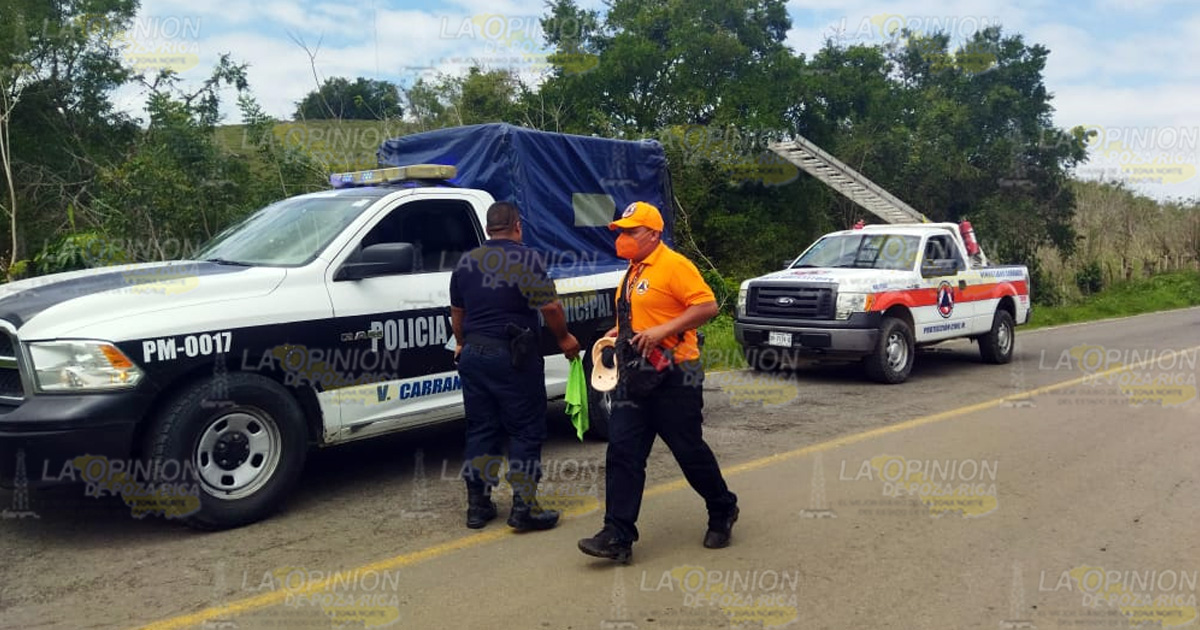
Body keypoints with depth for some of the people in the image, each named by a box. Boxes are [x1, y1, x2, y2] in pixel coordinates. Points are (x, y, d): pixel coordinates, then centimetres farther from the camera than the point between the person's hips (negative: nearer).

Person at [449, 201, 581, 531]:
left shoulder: (466, 262, 10)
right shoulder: (526, 259, -8)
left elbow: (457, 311, 19)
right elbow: (550, 307, -14)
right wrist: (564, 338, 2)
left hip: (473, 354, 6)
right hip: (514, 356, -6)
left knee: (480, 430, 13)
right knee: (526, 431, 3)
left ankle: (477, 504, 17)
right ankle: (524, 506, 2)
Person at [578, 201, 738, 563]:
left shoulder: (674, 265, -12)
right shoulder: (633, 272, 15)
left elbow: (707, 306, -19)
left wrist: (663, 330, -25)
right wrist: (619, 332, 10)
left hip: (674, 374, -8)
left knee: (689, 450, 4)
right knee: (622, 451, -1)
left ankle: (723, 511, 30)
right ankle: (618, 536, 1)